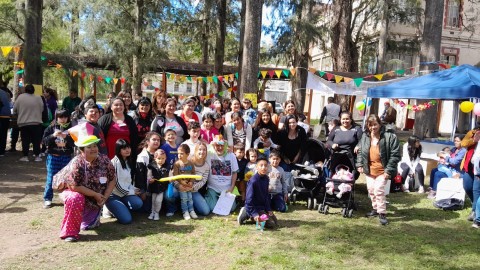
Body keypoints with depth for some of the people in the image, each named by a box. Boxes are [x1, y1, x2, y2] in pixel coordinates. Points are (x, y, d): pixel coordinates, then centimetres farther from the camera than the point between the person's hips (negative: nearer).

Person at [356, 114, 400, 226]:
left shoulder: (389, 136, -14)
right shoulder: (365, 137, 3)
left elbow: (395, 155, -14)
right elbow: (360, 151, 14)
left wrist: (389, 170, -17)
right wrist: (360, 164, 4)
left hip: (382, 170, -6)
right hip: (369, 169, 6)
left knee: (379, 190, -11)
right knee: (371, 190, 15)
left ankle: (382, 213, 3)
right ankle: (375, 208, 35)